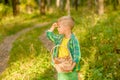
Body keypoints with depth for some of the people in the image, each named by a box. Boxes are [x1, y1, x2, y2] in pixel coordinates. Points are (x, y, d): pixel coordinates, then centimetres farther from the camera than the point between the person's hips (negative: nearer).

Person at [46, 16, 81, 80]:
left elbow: (77, 55, -21)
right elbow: (49, 35, 18)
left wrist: (72, 67, -29)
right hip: (61, 69, 7)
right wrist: (53, 26, 5)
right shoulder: (60, 38, 3)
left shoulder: (73, 40, -18)